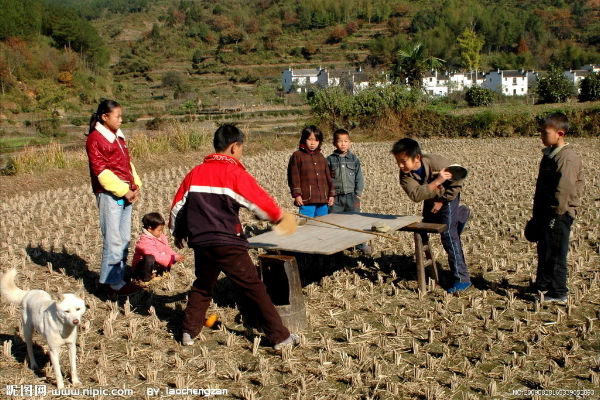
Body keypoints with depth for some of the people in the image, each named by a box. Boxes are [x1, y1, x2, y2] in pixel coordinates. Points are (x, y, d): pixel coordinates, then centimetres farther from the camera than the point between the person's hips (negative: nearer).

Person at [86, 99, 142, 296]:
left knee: (124, 240, 9)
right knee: (113, 240, -5)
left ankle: (119, 278, 17)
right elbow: (101, 171, -12)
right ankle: (114, 282, 2)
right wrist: (124, 191, -13)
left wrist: (135, 186, 6)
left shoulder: (118, 136, 17)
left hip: (126, 193, 8)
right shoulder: (95, 139, -7)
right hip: (109, 194, -8)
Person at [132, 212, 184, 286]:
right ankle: (145, 279, -21)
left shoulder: (161, 237, 2)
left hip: (156, 264, 9)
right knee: (150, 258, -38)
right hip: (141, 266, -8)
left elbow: (167, 250, 6)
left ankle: (158, 273, 0)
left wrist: (175, 256, -14)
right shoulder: (145, 241, -27)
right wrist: (173, 258, -32)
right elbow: (156, 256, -32)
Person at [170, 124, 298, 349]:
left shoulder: (195, 173, 8)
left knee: (202, 287, 26)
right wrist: (279, 217, 12)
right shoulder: (235, 174, -9)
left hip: (201, 244, 6)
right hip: (228, 244, -5)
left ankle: (189, 332, 27)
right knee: (254, 288, 1)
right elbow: (260, 201, -7)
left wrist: (178, 234, 29)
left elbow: (178, 206, 13)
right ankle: (280, 337, 4)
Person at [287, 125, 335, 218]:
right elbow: (294, 177, -3)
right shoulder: (297, 156, 1)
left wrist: (331, 194, 15)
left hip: (323, 200, 5)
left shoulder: (321, 157, 17)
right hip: (307, 200, -5)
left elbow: (328, 177, 20)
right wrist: (297, 194, -10)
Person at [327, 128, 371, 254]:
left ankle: (361, 244, 9)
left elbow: (359, 177, 7)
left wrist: (358, 193, 0)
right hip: (335, 197, 0)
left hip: (351, 195, 0)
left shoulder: (354, 159, 5)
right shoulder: (330, 159, 3)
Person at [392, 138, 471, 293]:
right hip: (430, 200, 6)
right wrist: (437, 181, -51)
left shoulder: (437, 163, -34)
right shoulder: (405, 175, -26)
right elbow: (415, 195, -41)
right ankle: (461, 213, 52)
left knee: (448, 234, -17)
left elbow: (457, 184, -21)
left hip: (448, 198, -6)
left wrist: (442, 201, -22)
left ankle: (462, 279, -12)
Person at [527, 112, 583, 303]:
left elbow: (564, 189, -23)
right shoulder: (549, 154, 12)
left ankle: (558, 293, 10)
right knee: (543, 250, 20)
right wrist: (537, 214, 19)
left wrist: (556, 214, -19)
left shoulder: (567, 158, -19)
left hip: (558, 216, -10)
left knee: (555, 255, -1)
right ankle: (542, 284, 34)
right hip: (545, 213, 10)